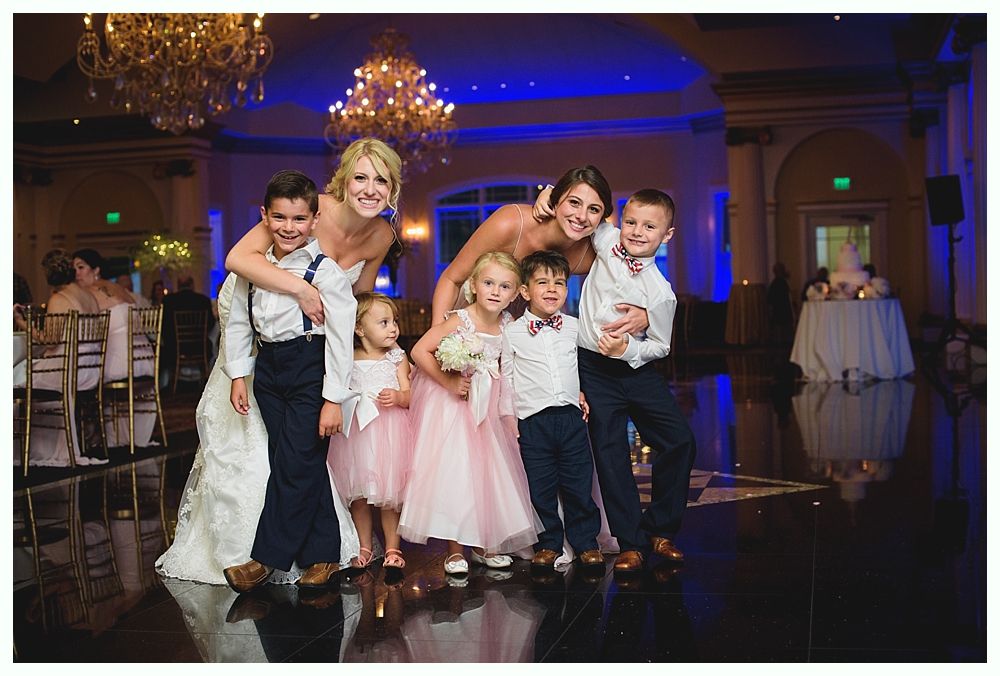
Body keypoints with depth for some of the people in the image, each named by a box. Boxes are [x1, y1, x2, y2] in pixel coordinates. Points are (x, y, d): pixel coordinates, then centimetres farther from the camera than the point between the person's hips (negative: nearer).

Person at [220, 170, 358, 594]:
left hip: (309, 371, -6)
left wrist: (333, 399, -16)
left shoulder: (325, 271, -13)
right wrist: (238, 375, 10)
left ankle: (267, 557, 8)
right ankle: (322, 555, 19)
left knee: (296, 464, -5)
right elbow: (238, 322, 15)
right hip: (268, 369, 6)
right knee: (301, 465, 10)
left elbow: (340, 337, -14)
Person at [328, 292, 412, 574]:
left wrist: (397, 397, -21)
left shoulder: (396, 358, 2)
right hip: (356, 432, 1)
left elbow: (409, 396, -1)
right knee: (358, 494, 6)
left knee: (389, 495, 2)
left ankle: (392, 548, 14)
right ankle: (364, 547, 20)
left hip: (389, 432, -1)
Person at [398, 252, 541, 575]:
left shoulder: (508, 325, -6)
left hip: (486, 407, 5)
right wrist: (448, 382, -21)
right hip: (450, 404, -5)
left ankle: (484, 543, 23)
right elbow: (419, 351, -21)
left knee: (487, 470, 9)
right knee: (452, 472, -5)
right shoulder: (460, 321, -21)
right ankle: (454, 548, 7)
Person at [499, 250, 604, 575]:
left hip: (571, 417, 2)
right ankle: (548, 543, 20)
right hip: (533, 422, -2)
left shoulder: (573, 326, 7)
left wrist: (582, 393, 9)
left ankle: (586, 542, 21)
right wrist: (507, 417, 3)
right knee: (541, 488, 4)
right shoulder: (512, 333, 1)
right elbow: (506, 377, 6)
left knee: (579, 484, 6)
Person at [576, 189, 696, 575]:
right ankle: (630, 543, 6)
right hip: (593, 371, 1)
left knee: (679, 440, -3)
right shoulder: (606, 240, -6)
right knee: (610, 452, -2)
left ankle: (659, 528, 17)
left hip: (636, 368, 0)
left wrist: (628, 349, -22)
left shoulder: (660, 292, -13)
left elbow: (661, 345, -4)